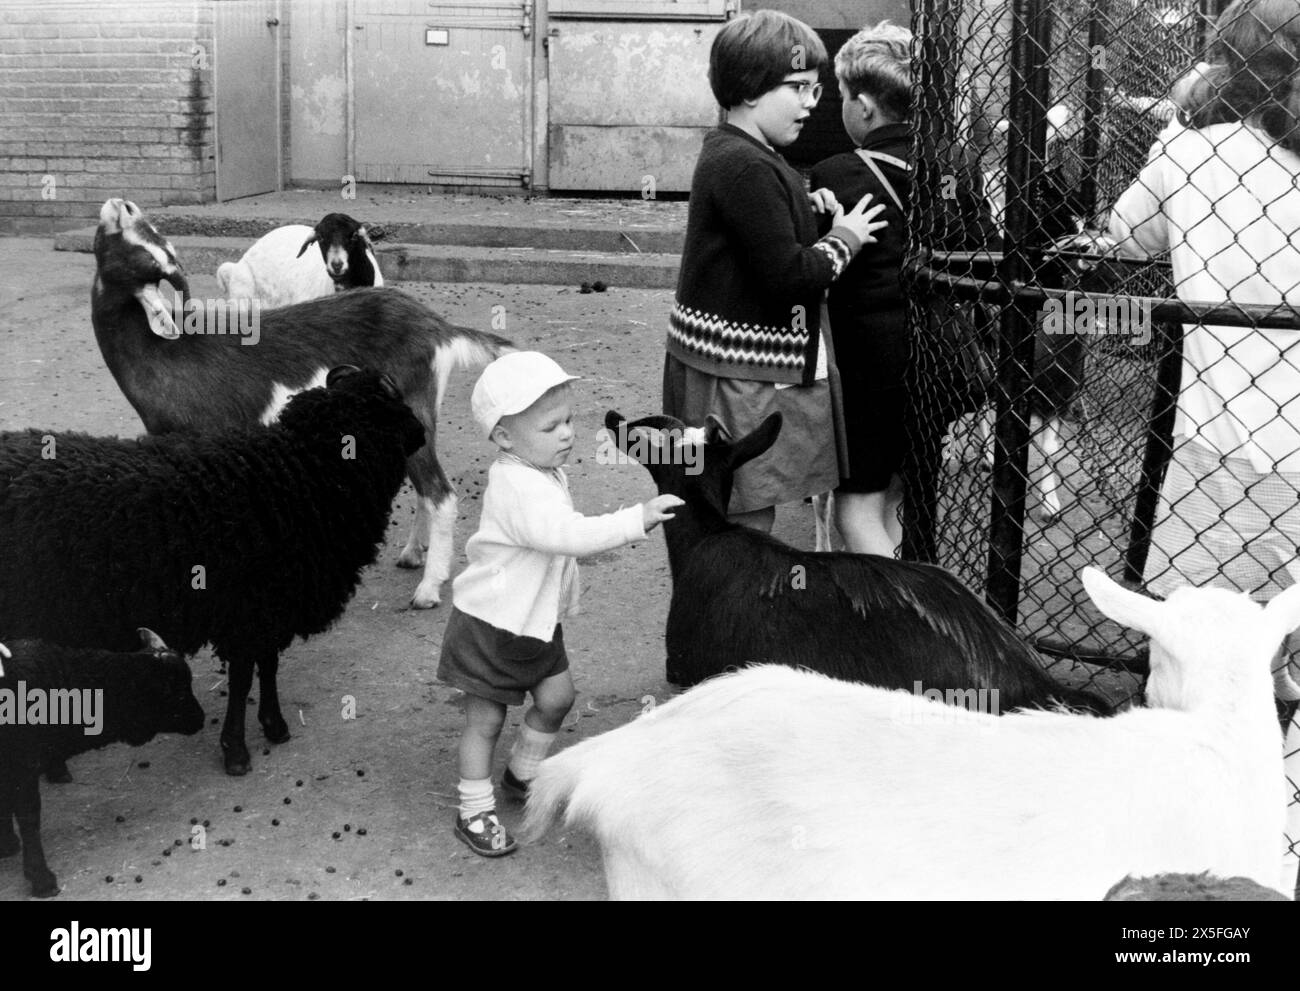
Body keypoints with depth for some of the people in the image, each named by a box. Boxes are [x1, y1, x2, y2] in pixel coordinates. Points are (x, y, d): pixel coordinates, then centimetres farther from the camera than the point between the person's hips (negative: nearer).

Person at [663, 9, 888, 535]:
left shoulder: (730, 151, 14)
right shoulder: (745, 166, -20)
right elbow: (787, 276, -23)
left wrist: (807, 206, 7)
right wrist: (844, 238, -8)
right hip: (740, 377, -11)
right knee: (745, 525, -4)